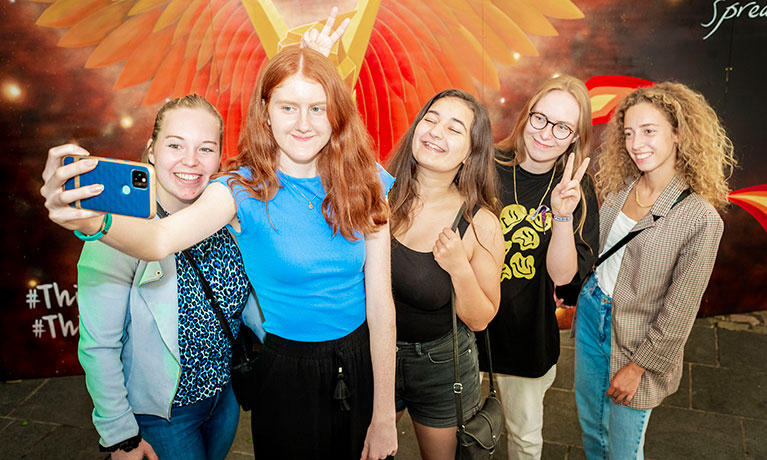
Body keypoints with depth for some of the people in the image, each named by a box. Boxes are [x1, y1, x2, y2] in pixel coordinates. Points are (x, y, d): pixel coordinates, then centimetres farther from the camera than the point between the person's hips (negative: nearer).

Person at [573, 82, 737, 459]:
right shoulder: (621, 188, -3)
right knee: (590, 422, 23)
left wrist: (638, 366, -13)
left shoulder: (700, 218, -20)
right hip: (591, 312, 5)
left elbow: (679, 312, -16)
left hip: (637, 340, -5)